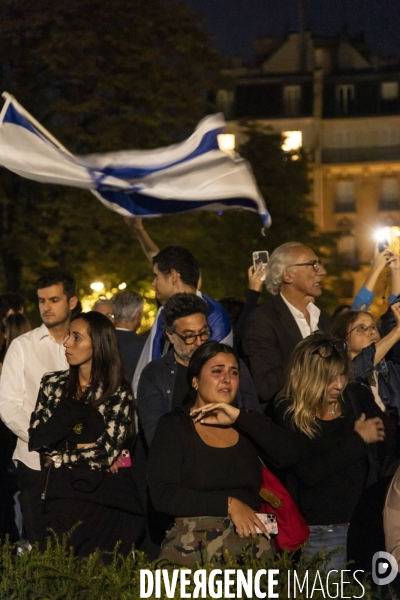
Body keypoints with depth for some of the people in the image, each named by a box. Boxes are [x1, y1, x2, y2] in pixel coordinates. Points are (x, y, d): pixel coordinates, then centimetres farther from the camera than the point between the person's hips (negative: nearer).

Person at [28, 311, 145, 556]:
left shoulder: (119, 392, -4)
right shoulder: (53, 383, 6)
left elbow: (106, 452, -12)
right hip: (60, 492, 3)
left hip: (103, 496, -3)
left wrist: (60, 455, -5)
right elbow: (37, 438, -1)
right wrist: (84, 446, -9)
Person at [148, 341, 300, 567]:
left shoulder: (247, 425, 15)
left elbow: (290, 455, -1)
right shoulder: (175, 425, 4)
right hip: (192, 545, -3)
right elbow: (163, 494, -7)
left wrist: (240, 417, -7)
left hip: (250, 542, 3)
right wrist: (229, 504, -12)